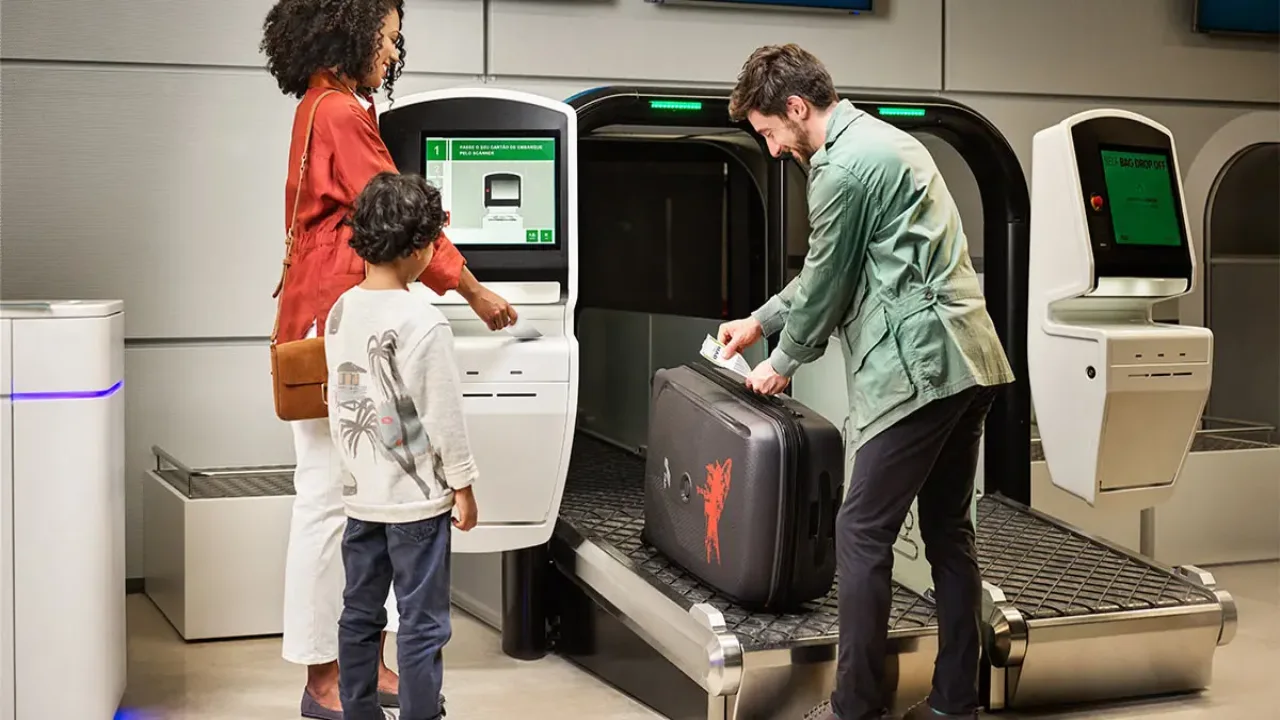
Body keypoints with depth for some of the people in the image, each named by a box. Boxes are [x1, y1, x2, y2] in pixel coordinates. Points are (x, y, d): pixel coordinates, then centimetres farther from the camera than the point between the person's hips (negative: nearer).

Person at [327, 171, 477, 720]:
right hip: (417, 497, -7)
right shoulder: (423, 322, -18)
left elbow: (337, 402, 10)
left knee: (359, 616, 15)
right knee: (422, 626, 2)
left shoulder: (341, 312, 2)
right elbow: (444, 415, -15)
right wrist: (462, 484, -4)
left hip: (360, 495, 7)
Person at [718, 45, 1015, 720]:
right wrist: (760, 320, 34)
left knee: (862, 533, -4)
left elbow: (827, 283, -5)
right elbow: (826, 269, 28)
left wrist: (782, 362, 11)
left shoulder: (843, 167, -12)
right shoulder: (884, 139, 20)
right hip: (968, 362, 10)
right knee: (947, 529, 13)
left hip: (919, 370, -10)